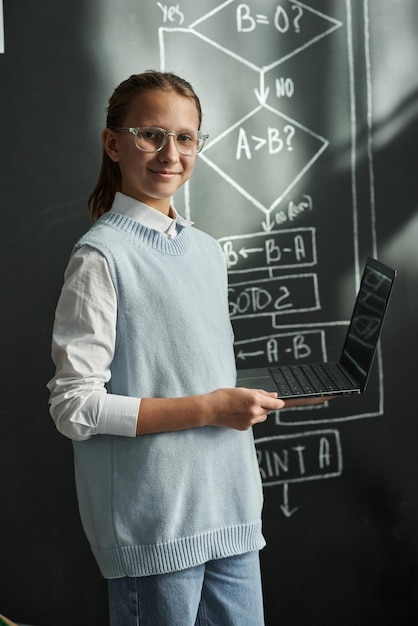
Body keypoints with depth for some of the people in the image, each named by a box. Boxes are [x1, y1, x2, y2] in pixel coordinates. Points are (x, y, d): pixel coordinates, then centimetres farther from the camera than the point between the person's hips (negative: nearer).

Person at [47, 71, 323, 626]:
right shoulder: (101, 256, -10)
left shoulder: (207, 249, 13)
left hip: (231, 511, 7)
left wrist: (251, 399, 3)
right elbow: (75, 408, -15)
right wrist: (209, 409, -16)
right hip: (153, 524, -7)